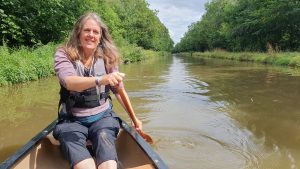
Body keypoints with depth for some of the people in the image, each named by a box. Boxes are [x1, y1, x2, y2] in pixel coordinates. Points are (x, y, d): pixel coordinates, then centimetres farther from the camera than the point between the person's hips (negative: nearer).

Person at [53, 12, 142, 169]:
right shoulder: (63, 54, -5)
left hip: (103, 116, 1)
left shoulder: (108, 57, 1)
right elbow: (68, 82, -26)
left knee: (104, 137, -33)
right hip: (72, 119, -1)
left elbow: (119, 90, 8)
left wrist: (133, 116, 1)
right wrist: (101, 80, -43)